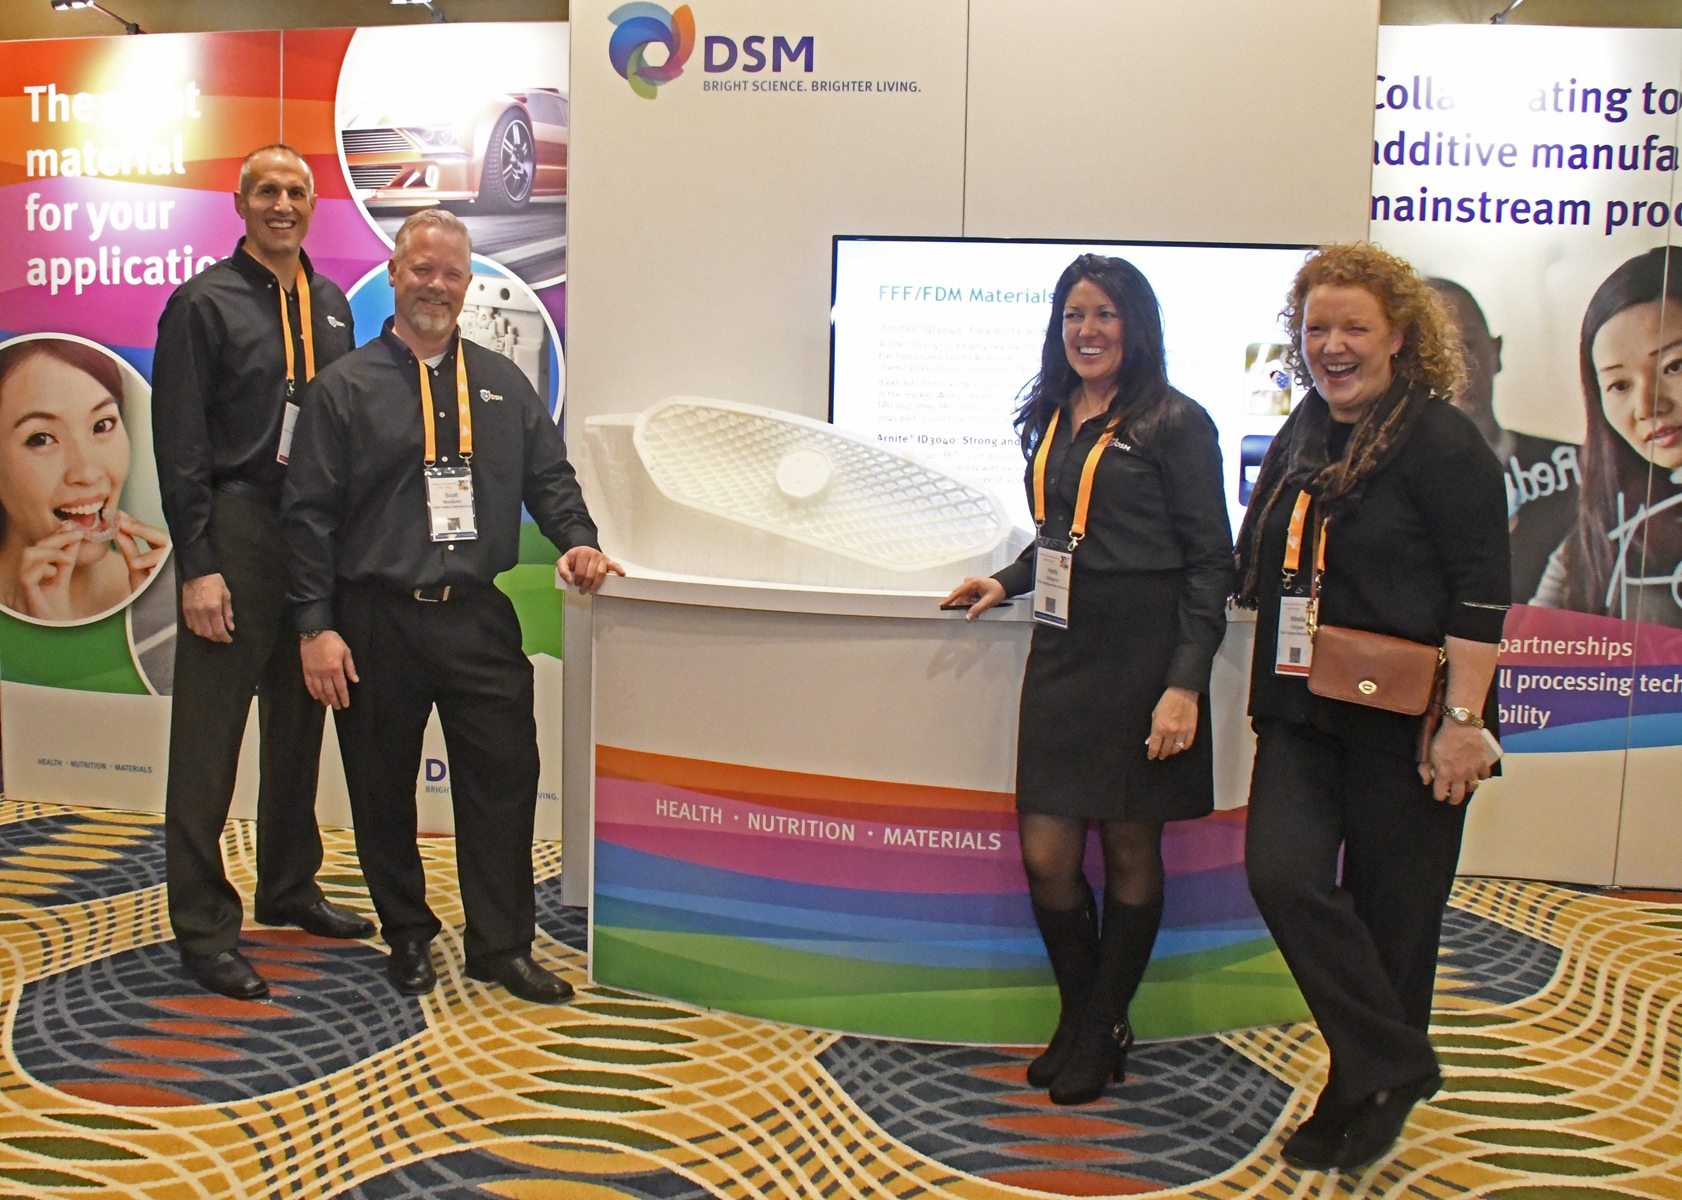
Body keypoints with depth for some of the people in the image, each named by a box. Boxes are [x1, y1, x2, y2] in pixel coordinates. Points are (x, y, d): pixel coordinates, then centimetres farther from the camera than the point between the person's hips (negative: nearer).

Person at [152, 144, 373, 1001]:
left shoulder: (331, 304, 14)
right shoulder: (204, 303, -4)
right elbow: (179, 446, -8)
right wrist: (197, 567, -14)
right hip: (239, 532, -6)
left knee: (300, 722, 16)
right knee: (209, 738, -1)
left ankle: (289, 888, 31)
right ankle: (203, 926, 8)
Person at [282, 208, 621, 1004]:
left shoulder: (503, 384, 12)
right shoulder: (345, 387, 2)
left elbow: (548, 475, 14)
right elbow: (310, 513, -2)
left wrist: (576, 541, -7)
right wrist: (316, 626, -8)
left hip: (479, 618, 2)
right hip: (376, 621, -2)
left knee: (504, 776, 0)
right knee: (383, 789, 8)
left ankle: (502, 945, 13)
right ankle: (407, 937, 26)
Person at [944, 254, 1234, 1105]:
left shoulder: (1174, 423, -6)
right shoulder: (1051, 421, 13)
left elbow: (1210, 562, -8)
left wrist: (1185, 683, -15)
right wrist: (1005, 582, 8)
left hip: (1142, 658, -5)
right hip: (1062, 652, 6)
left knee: (1129, 851, 7)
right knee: (1045, 855, 3)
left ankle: (1103, 1033, 24)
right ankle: (1081, 1018, 26)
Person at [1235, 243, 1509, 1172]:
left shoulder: (1442, 440, -8)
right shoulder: (1299, 440, 12)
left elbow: (1481, 592, -13)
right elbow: (1261, 573, 22)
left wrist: (1463, 721, -18)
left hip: (1404, 718, -5)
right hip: (1303, 713, 6)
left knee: (1389, 911, 5)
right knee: (1282, 873, -11)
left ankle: (1364, 1091, 21)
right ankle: (1393, 1070, 3)